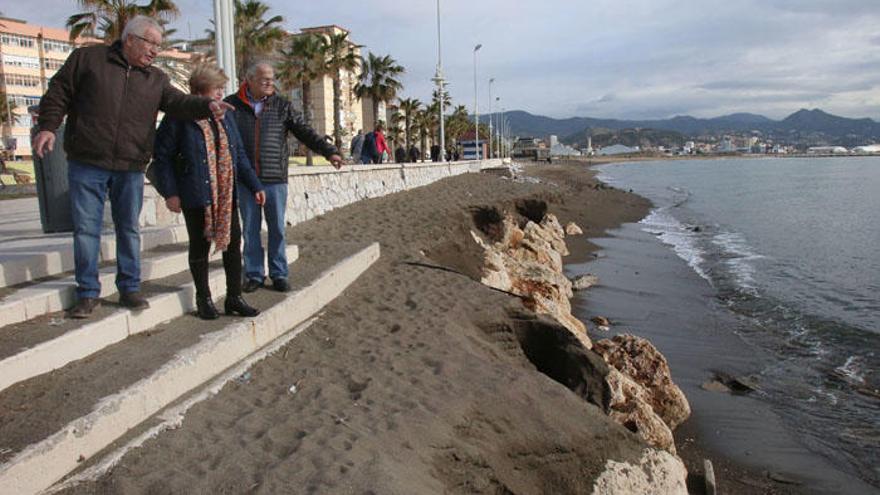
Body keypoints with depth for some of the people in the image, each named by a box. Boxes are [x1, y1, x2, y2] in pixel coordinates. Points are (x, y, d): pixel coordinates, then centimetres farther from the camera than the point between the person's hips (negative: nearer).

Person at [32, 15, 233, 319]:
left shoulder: (156, 79, 12)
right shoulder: (87, 59, 5)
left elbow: (178, 102, -4)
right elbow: (58, 94, 5)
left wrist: (206, 106, -23)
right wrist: (48, 126, -8)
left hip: (131, 170, 3)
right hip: (86, 165, -3)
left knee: (129, 229, 8)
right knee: (86, 228, 1)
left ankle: (129, 288, 19)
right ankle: (88, 293, 11)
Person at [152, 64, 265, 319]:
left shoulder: (225, 116, 11)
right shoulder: (178, 118, -7)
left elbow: (239, 154, 15)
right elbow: (162, 155, -6)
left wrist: (254, 185, 10)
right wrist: (170, 192, -12)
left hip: (226, 195, 5)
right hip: (196, 196, -5)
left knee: (233, 242, 6)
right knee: (200, 246, 5)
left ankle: (234, 298, 17)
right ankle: (204, 300, 19)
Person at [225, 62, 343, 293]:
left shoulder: (281, 105, 7)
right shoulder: (232, 104, 5)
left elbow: (304, 131, 2)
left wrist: (329, 151, -8)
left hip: (275, 179, 0)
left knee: (277, 228, 5)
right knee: (250, 229, 6)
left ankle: (279, 274, 16)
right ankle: (254, 274, 17)